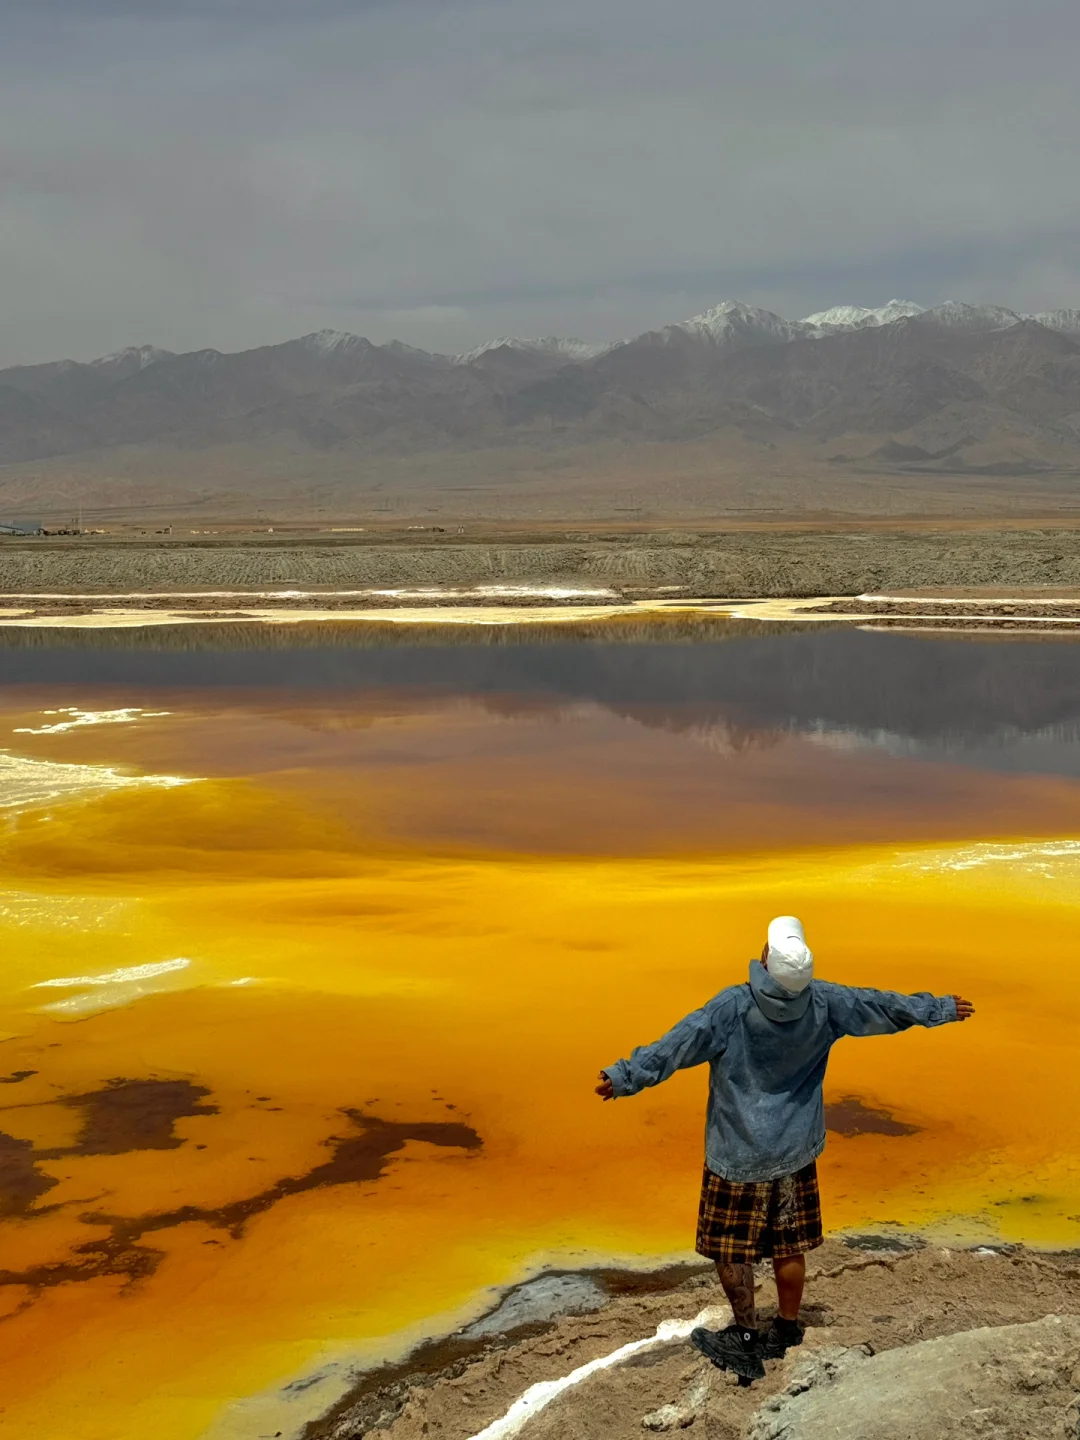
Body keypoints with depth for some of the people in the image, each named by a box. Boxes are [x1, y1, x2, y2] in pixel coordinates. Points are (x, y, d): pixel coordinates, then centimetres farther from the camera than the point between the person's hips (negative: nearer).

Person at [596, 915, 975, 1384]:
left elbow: (677, 1046, -26)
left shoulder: (733, 1007, -22)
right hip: (796, 1151, 5)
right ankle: (786, 1329, 32)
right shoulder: (823, 1003, -8)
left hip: (738, 1154, -5)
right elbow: (885, 1007, 5)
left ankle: (746, 1337, 14)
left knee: (731, 1247, 9)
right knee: (789, 1246, 17)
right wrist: (941, 1008, 20)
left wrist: (626, 1077, -23)